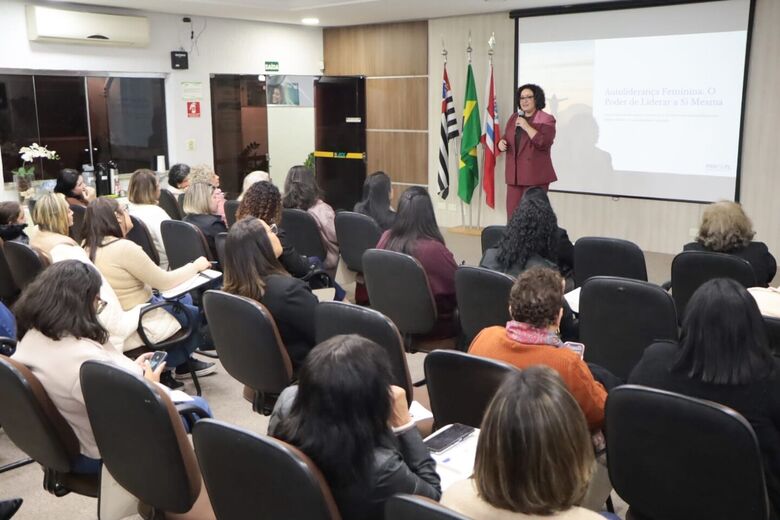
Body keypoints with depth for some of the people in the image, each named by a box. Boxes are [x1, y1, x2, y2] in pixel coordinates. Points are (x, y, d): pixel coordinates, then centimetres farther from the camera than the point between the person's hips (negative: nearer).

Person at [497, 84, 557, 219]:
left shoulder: (546, 120, -4)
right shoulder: (514, 117, 15)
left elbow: (544, 143, -17)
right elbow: (505, 138, 23)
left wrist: (527, 127, -18)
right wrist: (501, 143, 0)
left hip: (535, 176, -6)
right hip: (515, 175, 6)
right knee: (512, 213, 3)